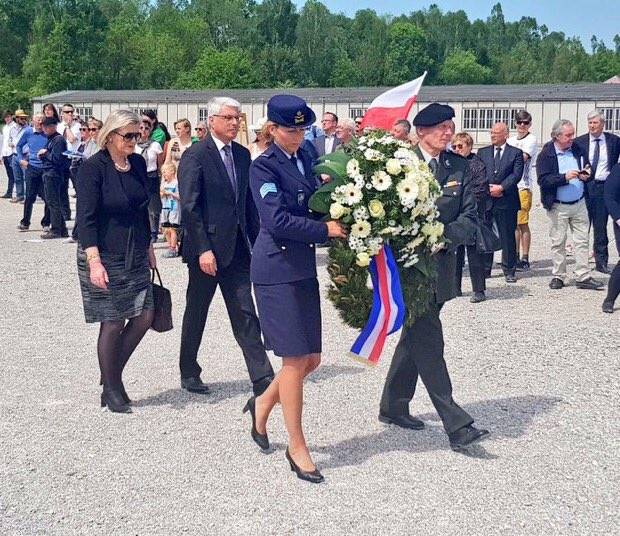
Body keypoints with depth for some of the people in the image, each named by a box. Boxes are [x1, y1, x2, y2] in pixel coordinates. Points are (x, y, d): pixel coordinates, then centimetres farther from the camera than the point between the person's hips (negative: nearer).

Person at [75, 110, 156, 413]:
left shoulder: (138, 164, 6)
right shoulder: (93, 168, -13)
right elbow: (85, 217, -17)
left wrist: (148, 247, 18)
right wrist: (94, 261, -24)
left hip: (135, 256, 7)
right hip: (105, 257, -7)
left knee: (144, 316, 5)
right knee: (113, 323, 0)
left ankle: (113, 375, 24)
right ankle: (111, 391, 17)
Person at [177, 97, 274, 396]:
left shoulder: (242, 154, 10)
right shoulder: (195, 156, -10)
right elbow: (189, 207, -14)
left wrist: (256, 241, 9)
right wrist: (203, 249, -19)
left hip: (237, 248, 5)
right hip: (206, 248, -5)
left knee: (245, 315, 2)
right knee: (196, 313, 10)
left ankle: (262, 379, 1)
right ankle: (188, 373, 27)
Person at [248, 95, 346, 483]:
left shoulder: (305, 159, 13)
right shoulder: (264, 167, -9)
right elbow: (278, 221, -19)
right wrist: (325, 230, -15)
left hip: (304, 268, 7)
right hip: (277, 270, -7)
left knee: (311, 358, 10)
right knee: (295, 360, -3)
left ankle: (263, 404, 35)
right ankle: (297, 448, 9)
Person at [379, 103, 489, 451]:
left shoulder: (459, 167, 5)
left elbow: (469, 219, 0)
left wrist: (441, 235, -16)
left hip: (440, 263, 6)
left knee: (416, 337, 16)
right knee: (428, 340, -7)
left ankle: (393, 406, 33)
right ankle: (457, 425, -6)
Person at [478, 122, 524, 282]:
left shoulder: (515, 153, 5)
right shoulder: (482, 152, 13)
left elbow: (516, 174, -6)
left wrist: (501, 187, -16)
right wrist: (488, 189, -10)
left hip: (507, 200, -2)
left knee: (508, 236, 3)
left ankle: (509, 270, 12)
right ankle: (484, 268, 14)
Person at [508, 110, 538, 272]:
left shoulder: (531, 140, -3)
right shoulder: (510, 140, 17)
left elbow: (522, 158, -17)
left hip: (523, 186, -6)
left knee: (522, 223, -6)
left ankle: (525, 259, -2)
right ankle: (516, 256, 18)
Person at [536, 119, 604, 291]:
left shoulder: (578, 150, 3)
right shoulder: (546, 154, -10)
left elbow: (589, 171, 12)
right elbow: (543, 180, -18)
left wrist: (587, 176, -11)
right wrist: (565, 177, -27)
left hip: (579, 204, 4)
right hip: (558, 206, -4)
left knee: (582, 240, 4)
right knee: (558, 242, 5)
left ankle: (583, 277, 9)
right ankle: (558, 276, 15)